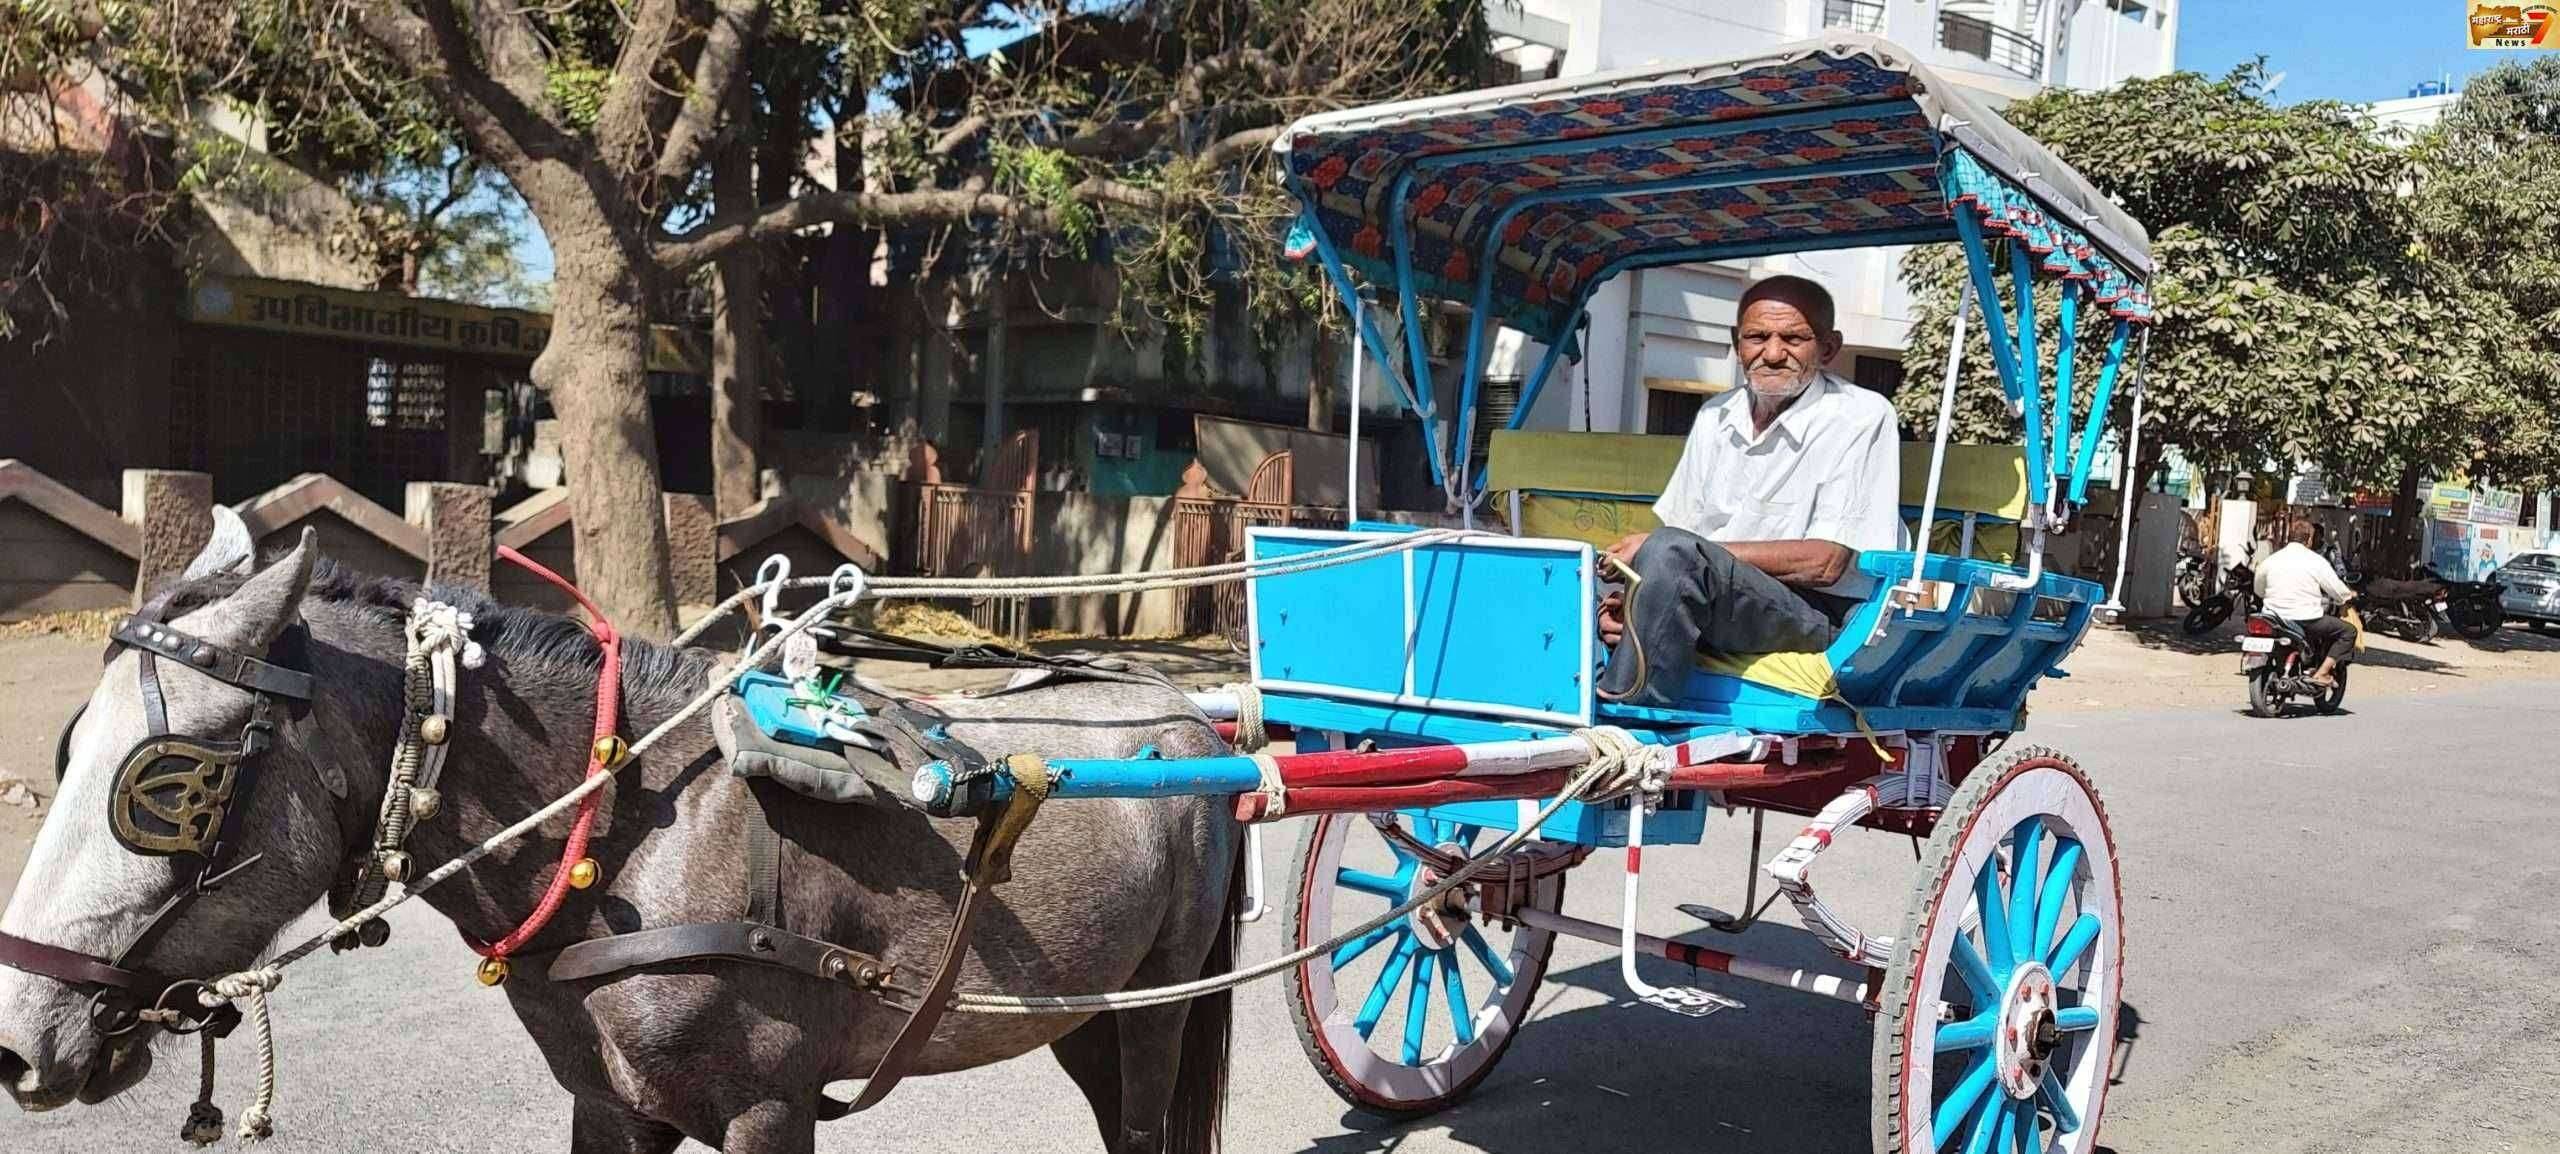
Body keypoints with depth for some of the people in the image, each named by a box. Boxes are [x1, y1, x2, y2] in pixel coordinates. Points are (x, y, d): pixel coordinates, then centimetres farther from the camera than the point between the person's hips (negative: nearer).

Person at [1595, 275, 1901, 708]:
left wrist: (1656, 552, -18)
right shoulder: (1716, 416, 13)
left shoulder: (1862, 416, -7)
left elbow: (1825, 563, -14)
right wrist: (1632, 595, -10)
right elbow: (1680, 524, 15)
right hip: (1708, 615, 7)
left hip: (1820, 619, -7)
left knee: (1671, 551, -32)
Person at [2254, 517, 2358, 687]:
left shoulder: (2271, 560, 5)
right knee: (2348, 631, 8)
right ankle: (2321, 674, -3)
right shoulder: (2317, 561, -8)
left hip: (2275, 616, 6)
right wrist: (2350, 595, 19)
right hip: (2306, 619, -6)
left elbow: (2259, 591, 15)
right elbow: (2338, 591, -4)